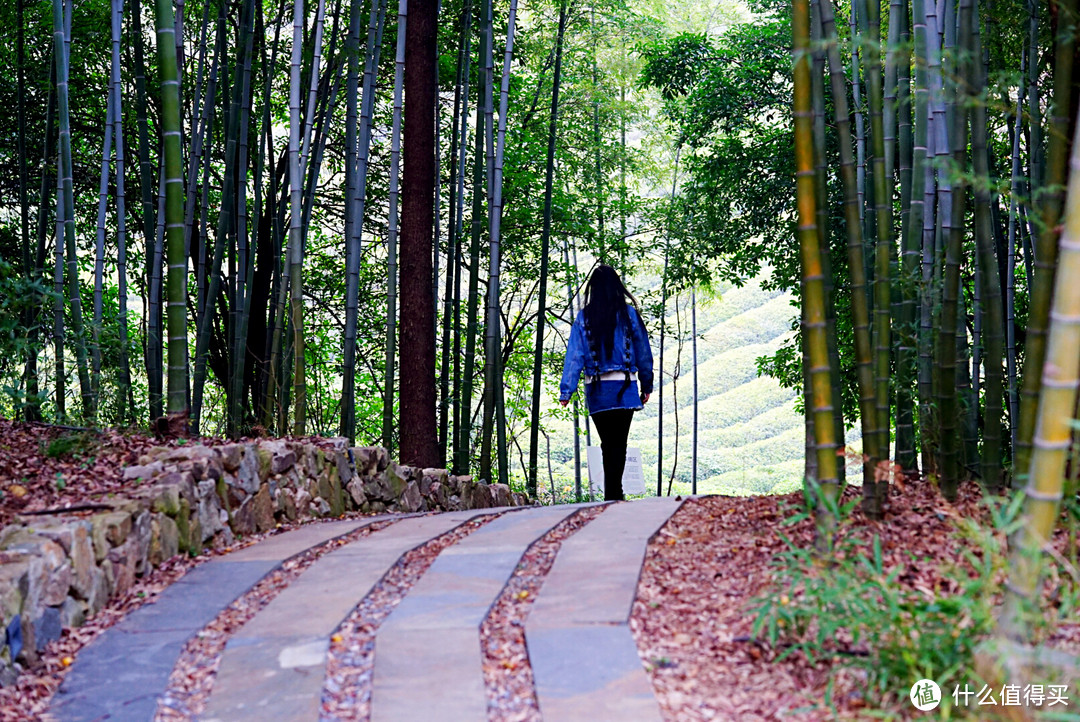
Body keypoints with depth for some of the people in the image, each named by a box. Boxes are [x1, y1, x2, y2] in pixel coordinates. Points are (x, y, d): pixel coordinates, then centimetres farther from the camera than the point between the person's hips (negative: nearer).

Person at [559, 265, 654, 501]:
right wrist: (646, 385, 15)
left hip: (597, 391, 1)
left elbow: (574, 355, -6)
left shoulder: (584, 318, 0)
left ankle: (612, 494, 12)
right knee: (619, 444, 0)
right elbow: (643, 352, 5)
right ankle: (614, 495, -11)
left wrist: (566, 391, -7)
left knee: (608, 444, 12)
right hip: (624, 388, -1)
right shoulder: (629, 314, 0)